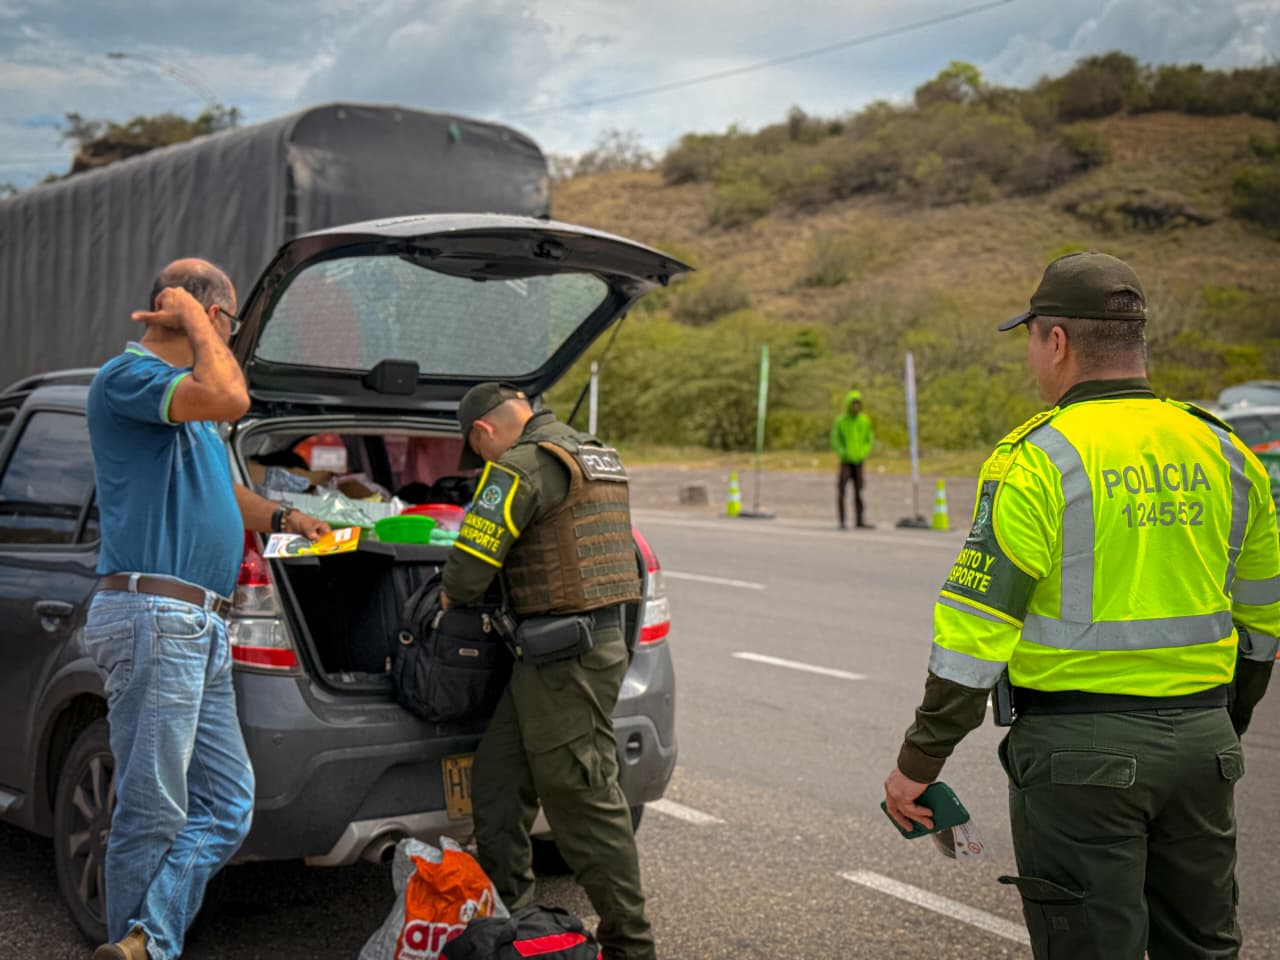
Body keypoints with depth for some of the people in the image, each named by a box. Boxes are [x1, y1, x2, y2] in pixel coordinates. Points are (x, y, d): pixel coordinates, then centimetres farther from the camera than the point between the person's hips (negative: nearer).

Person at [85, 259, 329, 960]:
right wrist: (196, 324, -8)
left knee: (227, 804, 3)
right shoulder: (127, 377, -6)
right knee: (153, 811, -5)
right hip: (152, 618, -10)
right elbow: (231, 398, -24)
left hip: (200, 628, 10)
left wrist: (282, 517, 28)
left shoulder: (187, 408, 24)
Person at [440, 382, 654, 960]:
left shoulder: (519, 468, -12)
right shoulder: (601, 457, 18)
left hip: (563, 656, -10)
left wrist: (449, 601, 8)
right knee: (497, 785, 15)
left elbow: (469, 569, -15)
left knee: (584, 800, -2)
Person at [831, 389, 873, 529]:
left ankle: (859, 521, 14)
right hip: (845, 461, -3)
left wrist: (863, 453, -4)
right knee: (841, 490, -10)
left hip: (859, 461, 3)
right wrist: (844, 453, -14)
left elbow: (869, 440, 11)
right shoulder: (840, 421, -5)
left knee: (858, 492, 8)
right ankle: (842, 521, -9)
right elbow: (835, 440, -2)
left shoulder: (865, 420, 4)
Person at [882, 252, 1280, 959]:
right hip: (1202, 743, 6)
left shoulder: (1037, 460, -13)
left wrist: (918, 762, -8)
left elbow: (975, 627, -16)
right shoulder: (1223, 454, 7)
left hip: (1080, 746, -6)